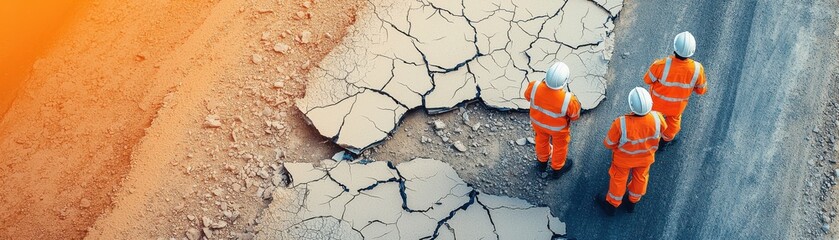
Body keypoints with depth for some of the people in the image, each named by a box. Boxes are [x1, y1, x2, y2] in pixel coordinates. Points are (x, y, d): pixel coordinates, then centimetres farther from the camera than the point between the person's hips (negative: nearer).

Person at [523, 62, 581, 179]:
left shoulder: (535, 87, -36)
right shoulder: (568, 100, -42)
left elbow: (528, 96, -11)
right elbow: (575, 116, -20)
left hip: (538, 121, 3)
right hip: (558, 127, -3)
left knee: (541, 140, 34)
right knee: (560, 146, 29)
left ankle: (542, 162, 63)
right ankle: (557, 169, 56)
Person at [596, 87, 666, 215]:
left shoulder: (621, 123, -43)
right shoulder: (657, 118, -34)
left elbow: (609, 143, -24)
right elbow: (662, 128, -8)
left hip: (624, 157, -2)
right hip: (646, 157, 2)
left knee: (618, 179, 25)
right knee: (640, 177, 30)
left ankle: (611, 205, 50)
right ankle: (633, 202, 56)